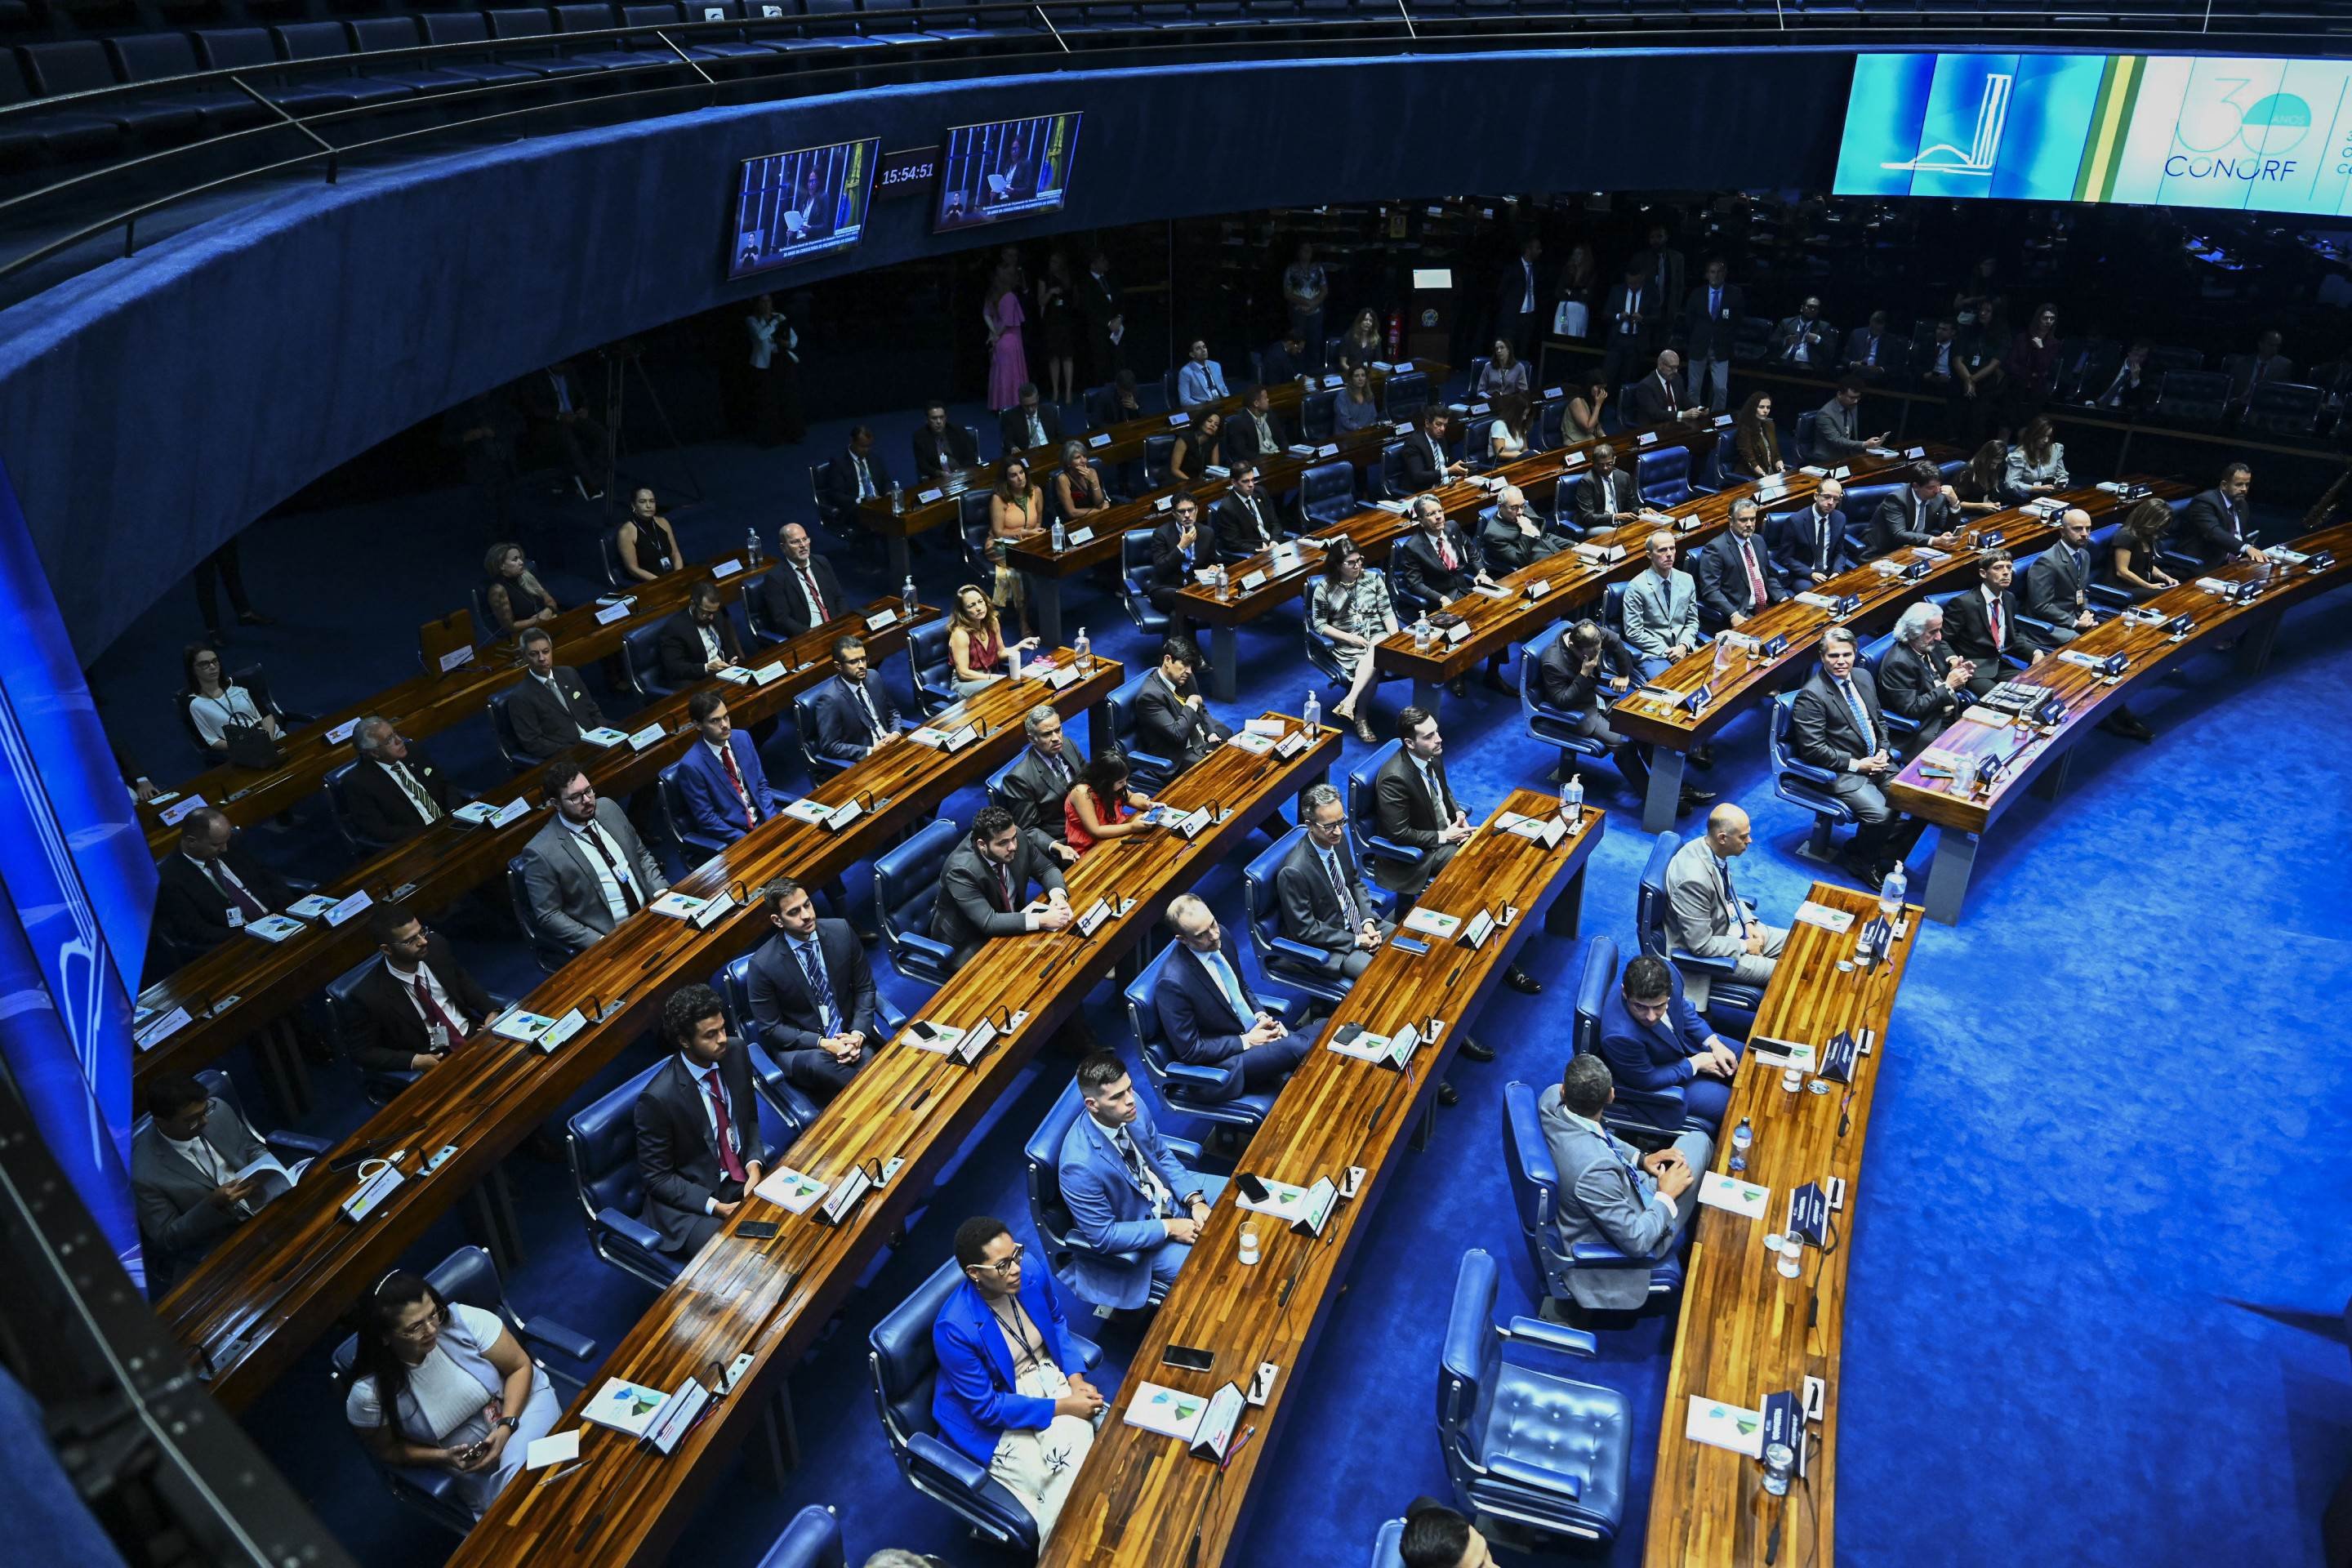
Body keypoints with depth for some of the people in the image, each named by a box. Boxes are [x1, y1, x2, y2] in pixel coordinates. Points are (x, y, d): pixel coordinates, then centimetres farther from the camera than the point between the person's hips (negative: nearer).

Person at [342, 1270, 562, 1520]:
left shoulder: (464, 1320, -23)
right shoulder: (369, 1393, -20)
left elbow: (520, 1367, -11)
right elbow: (388, 1450, -1)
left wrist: (507, 1425, -23)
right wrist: (443, 1457, -16)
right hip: (469, 1461, 1)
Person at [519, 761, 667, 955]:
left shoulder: (608, 809, 6)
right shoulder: (541, 852, -11)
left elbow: (641, 854, 16)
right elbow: (548, 916, -7)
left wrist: (661, 890, -1)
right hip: (610, 940, -6)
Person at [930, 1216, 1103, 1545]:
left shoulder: (1033, 1275, -14)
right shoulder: (954, 1329, -28)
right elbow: (987, 1407, -19)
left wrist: (1075, 1379, -6)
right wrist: (1062, 1407, -19)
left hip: (1048, 1377, 4)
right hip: (995, 1417, -4)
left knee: (1078, 1448, -23)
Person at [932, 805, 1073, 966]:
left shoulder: (1017, 837, -15)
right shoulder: (961, 870, -32)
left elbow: (1047, 868, -1)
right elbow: (988, 923, -33)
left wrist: (1058, 895, -22)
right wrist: (1042, 920, -38)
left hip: (1010, 919, 7)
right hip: (968, 945, -7)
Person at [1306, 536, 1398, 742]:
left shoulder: (1373, 578, 6)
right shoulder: (1324, 588, -2)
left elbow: (1387, 612, 6)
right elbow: (1319, 624, -1)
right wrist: (1349, 638, -11)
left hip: (1376, 635, 2)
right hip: (1347, 643, -2)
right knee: (1372, 667, -32)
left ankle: (1349, 701, -40)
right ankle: (1360, 717, -21)